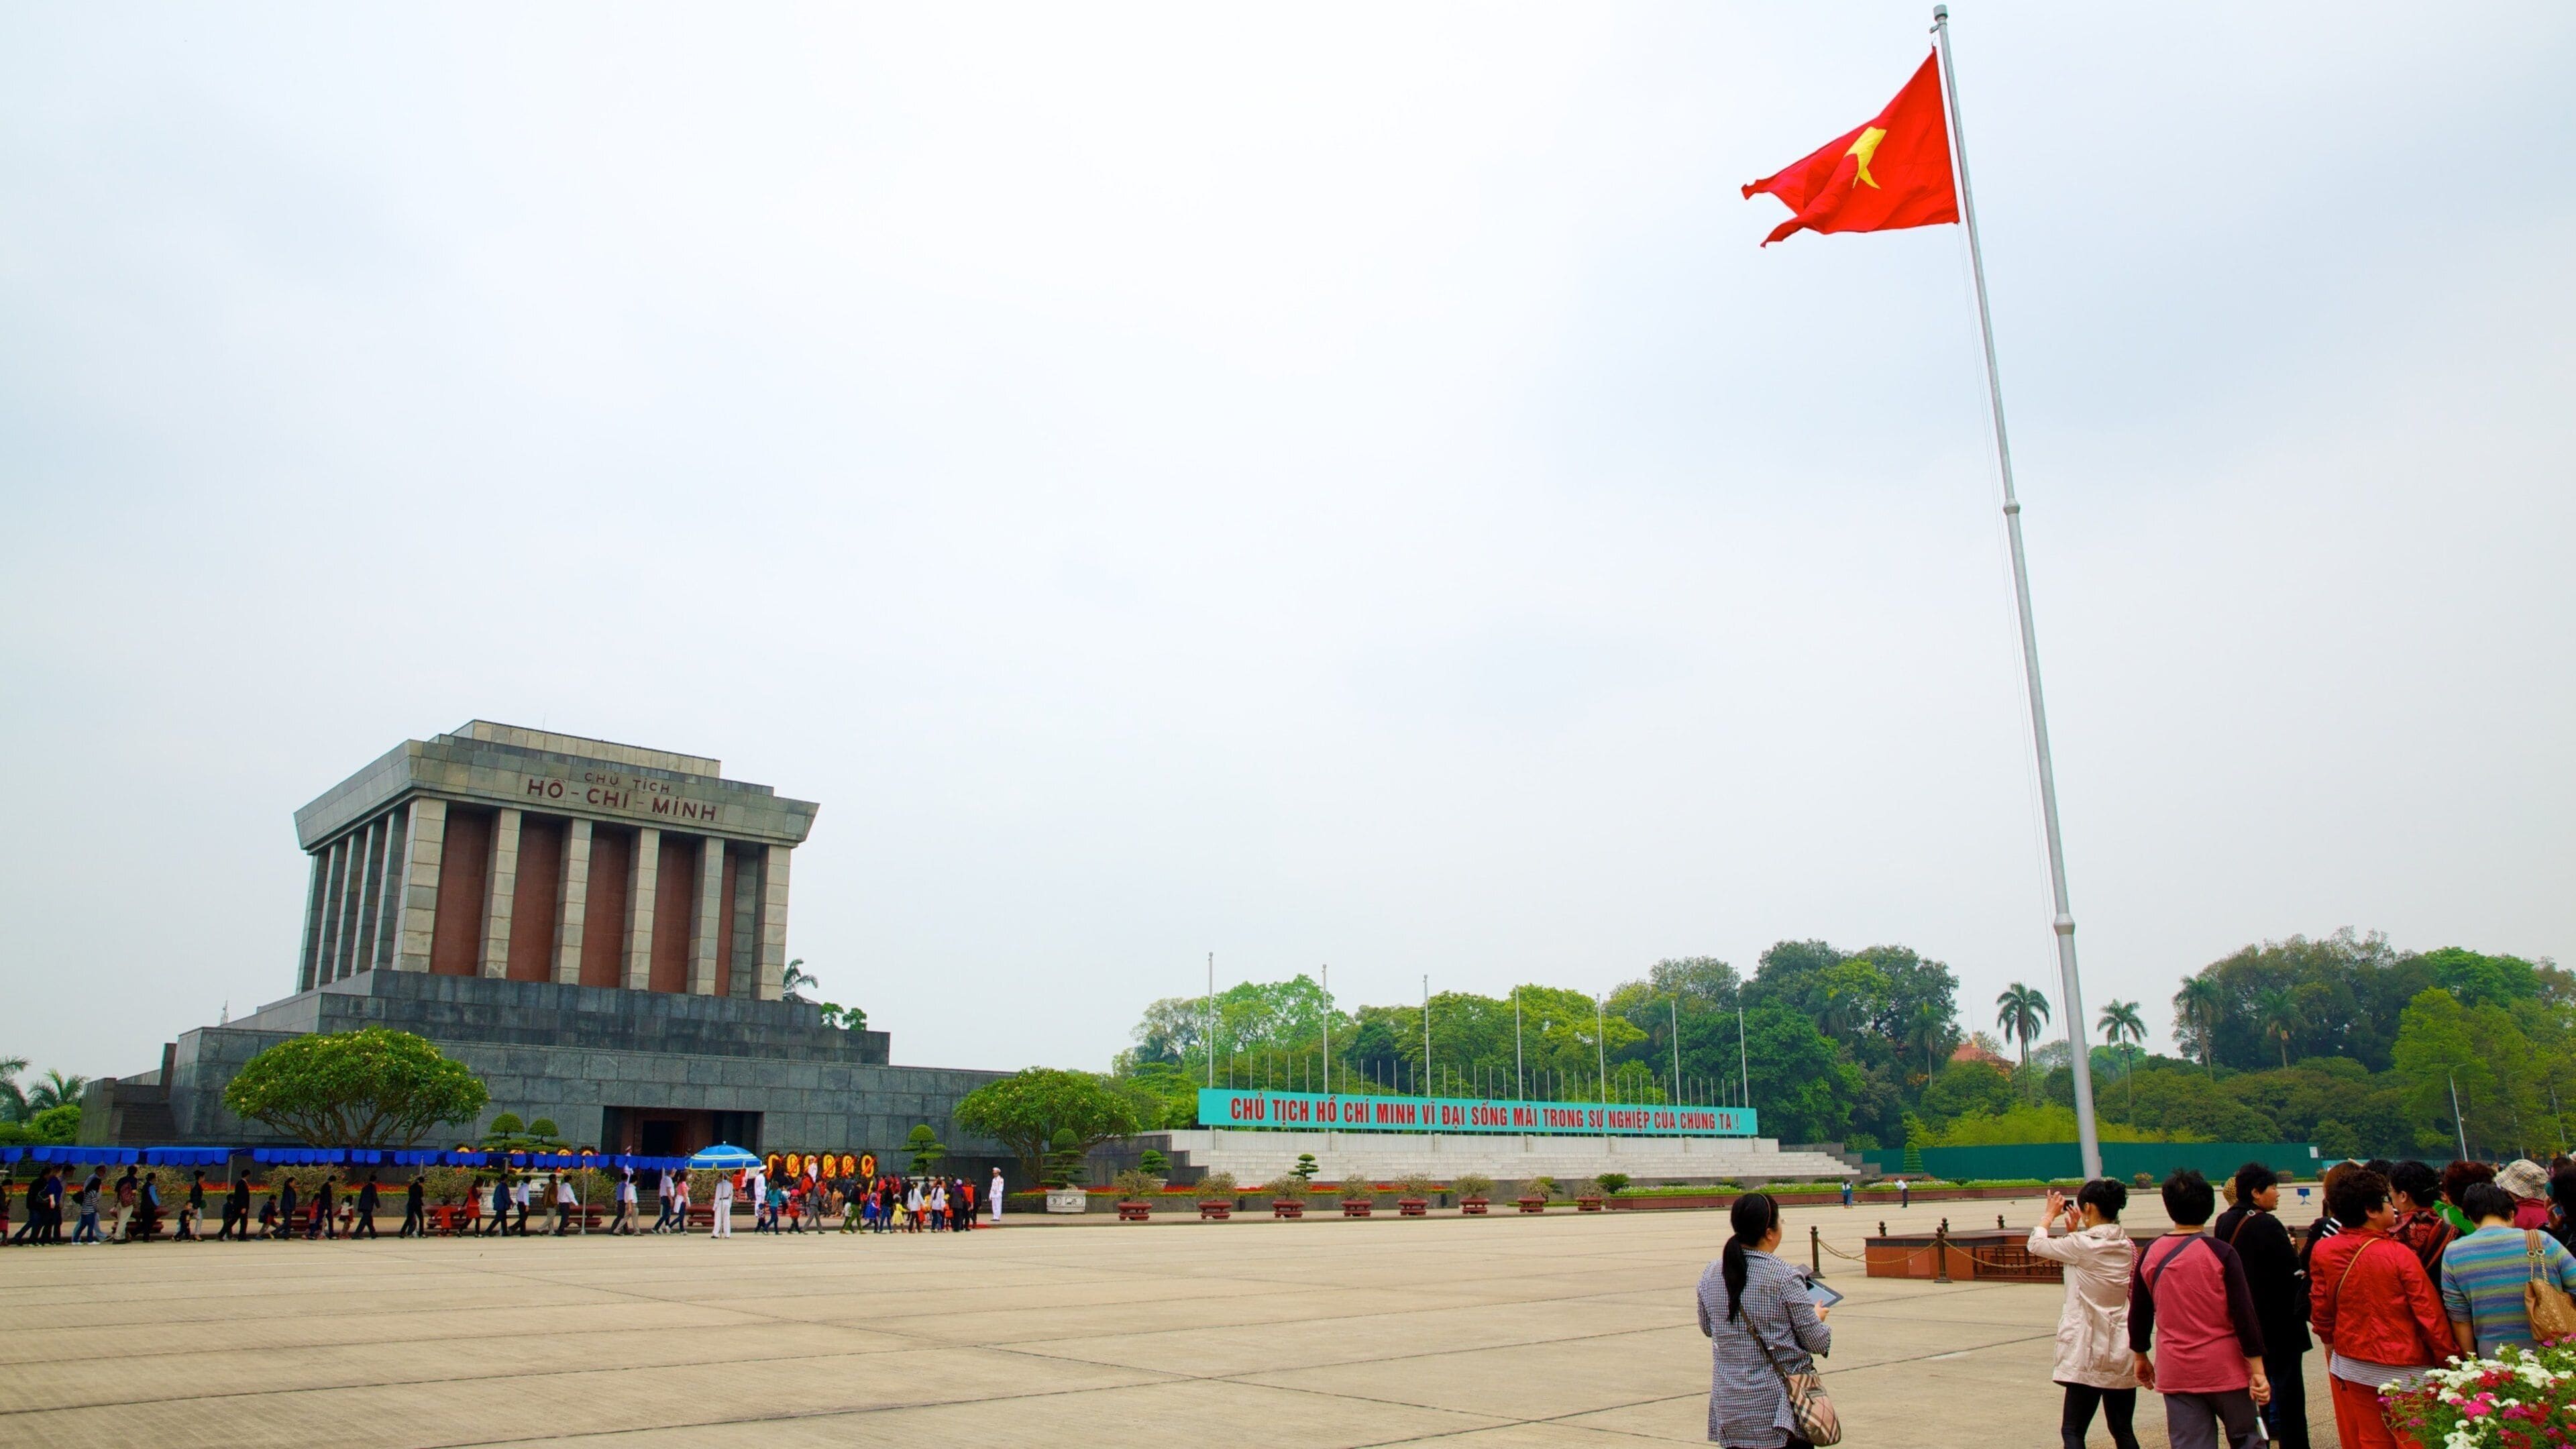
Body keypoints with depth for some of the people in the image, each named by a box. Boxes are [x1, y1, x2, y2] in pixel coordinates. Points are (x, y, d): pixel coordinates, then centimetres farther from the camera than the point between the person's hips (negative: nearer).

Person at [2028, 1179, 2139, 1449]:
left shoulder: (2083, 1244, -16)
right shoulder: (2127, 1246, 5)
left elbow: (2036, 1245, -2)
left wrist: (2050, 1214, 12)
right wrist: (2074, 1232, 17)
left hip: (2090, 1351, -7)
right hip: (2123, 1352, 7)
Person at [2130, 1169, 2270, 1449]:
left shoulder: (2150, 1255, 1)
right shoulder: (2221, 1253, -10)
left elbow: (2138, 1315, 9)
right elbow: (2244, 1315, -12)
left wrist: (2142, 1358, 22)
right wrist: (2258, 1372, -8)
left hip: (2176, 1373, 3)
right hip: (2226, 1371, -2)